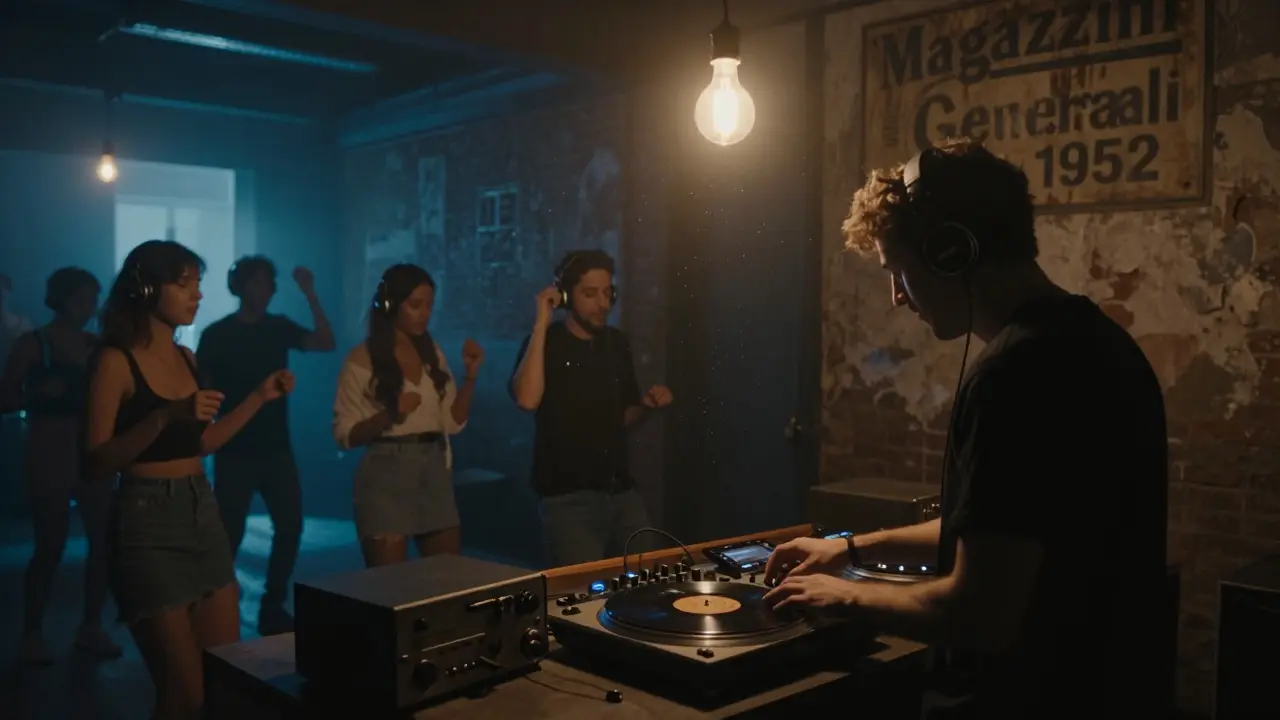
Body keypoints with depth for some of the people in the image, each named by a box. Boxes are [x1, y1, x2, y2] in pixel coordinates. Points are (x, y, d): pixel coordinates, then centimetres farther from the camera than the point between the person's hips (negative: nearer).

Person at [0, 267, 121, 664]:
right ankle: (32, 634, 12)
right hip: (49, 458, -4)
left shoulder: (96, 346, 9)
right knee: (50, 547, -3)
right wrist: (40, 392, -20)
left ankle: (91, 627, 15)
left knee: (105, 540, 1)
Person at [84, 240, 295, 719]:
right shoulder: (116, 361, -10)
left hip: (203, 513, 7)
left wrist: (261, 397, 13)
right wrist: (165, 415, -28)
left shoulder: (185, 357, 11)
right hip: (148, 521, -7)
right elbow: (96, 465, -17)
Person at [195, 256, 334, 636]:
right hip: (236, 451, -4)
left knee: (290, 525, 4)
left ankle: (273, 607, 17)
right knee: (230, 532, -1)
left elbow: (326, 343, -7)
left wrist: (310, 294, -13)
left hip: (276, 447, 4)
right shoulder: (217, 334, -5)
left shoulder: (279, 327, 6)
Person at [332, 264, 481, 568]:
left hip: (435, 471, 5)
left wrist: (470, 375, -5)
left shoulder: (432, 353, 9)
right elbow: (345, 435, -7)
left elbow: (454, 422, 8)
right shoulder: (362, 359, -6)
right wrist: (389, 416, -23)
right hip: (387, 475, -5)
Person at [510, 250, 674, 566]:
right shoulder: (545, 342, -6)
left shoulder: (617, 343, 10)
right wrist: (541, 324, -22)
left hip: (622, 492, 5)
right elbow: (527, 399, -26)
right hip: (567, 497, -5)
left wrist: (647, 405, -3)